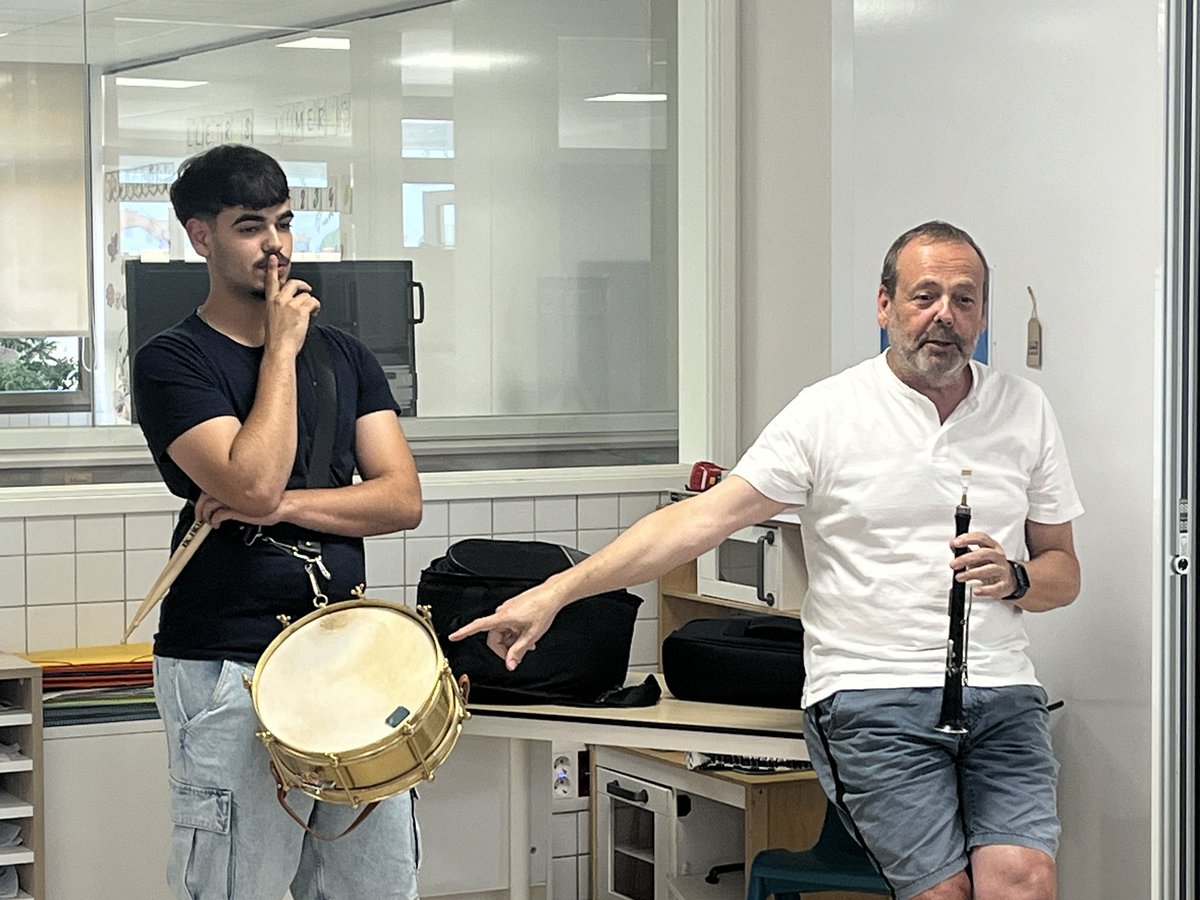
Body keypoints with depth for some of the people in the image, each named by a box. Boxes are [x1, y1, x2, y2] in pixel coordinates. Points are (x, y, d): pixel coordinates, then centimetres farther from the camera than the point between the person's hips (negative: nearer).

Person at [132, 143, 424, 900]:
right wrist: (282, 349, -9)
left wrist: (282, 505, -12)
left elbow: (403, 498, 2)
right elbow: (253, 482, -19)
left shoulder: (343, 354, 13)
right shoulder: (173, 362, -4)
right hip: (228, 673, -5)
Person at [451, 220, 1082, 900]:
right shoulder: (828, 412, 1)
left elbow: (1064, 573, 18)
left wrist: (1013, 578, -7)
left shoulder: (1024, 410, 12)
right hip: (873, 695, -3)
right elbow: (702, 518, -5)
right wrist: (555, 592, -13)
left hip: (1003, 694, 3)